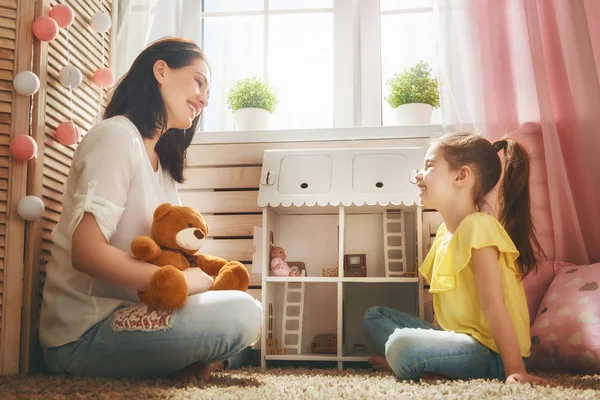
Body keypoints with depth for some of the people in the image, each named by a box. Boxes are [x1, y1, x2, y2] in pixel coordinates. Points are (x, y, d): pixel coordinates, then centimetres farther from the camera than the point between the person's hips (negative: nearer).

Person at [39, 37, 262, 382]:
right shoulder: (118, 134, -11)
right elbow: (88, 252, -22)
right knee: (242, 314, -22)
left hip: (125, 312, 9)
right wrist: (185, 280, -17)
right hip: (83, 333, -9)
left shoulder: (162, 163, 17)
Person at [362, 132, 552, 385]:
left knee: (402, 345, -34)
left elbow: (493, 305, -22)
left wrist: (515, 369, -24)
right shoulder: (445, 231, 12)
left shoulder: (478, 226, -16)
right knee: (373, 317, 12)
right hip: (456, 335, 10)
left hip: (491, 351, -10)